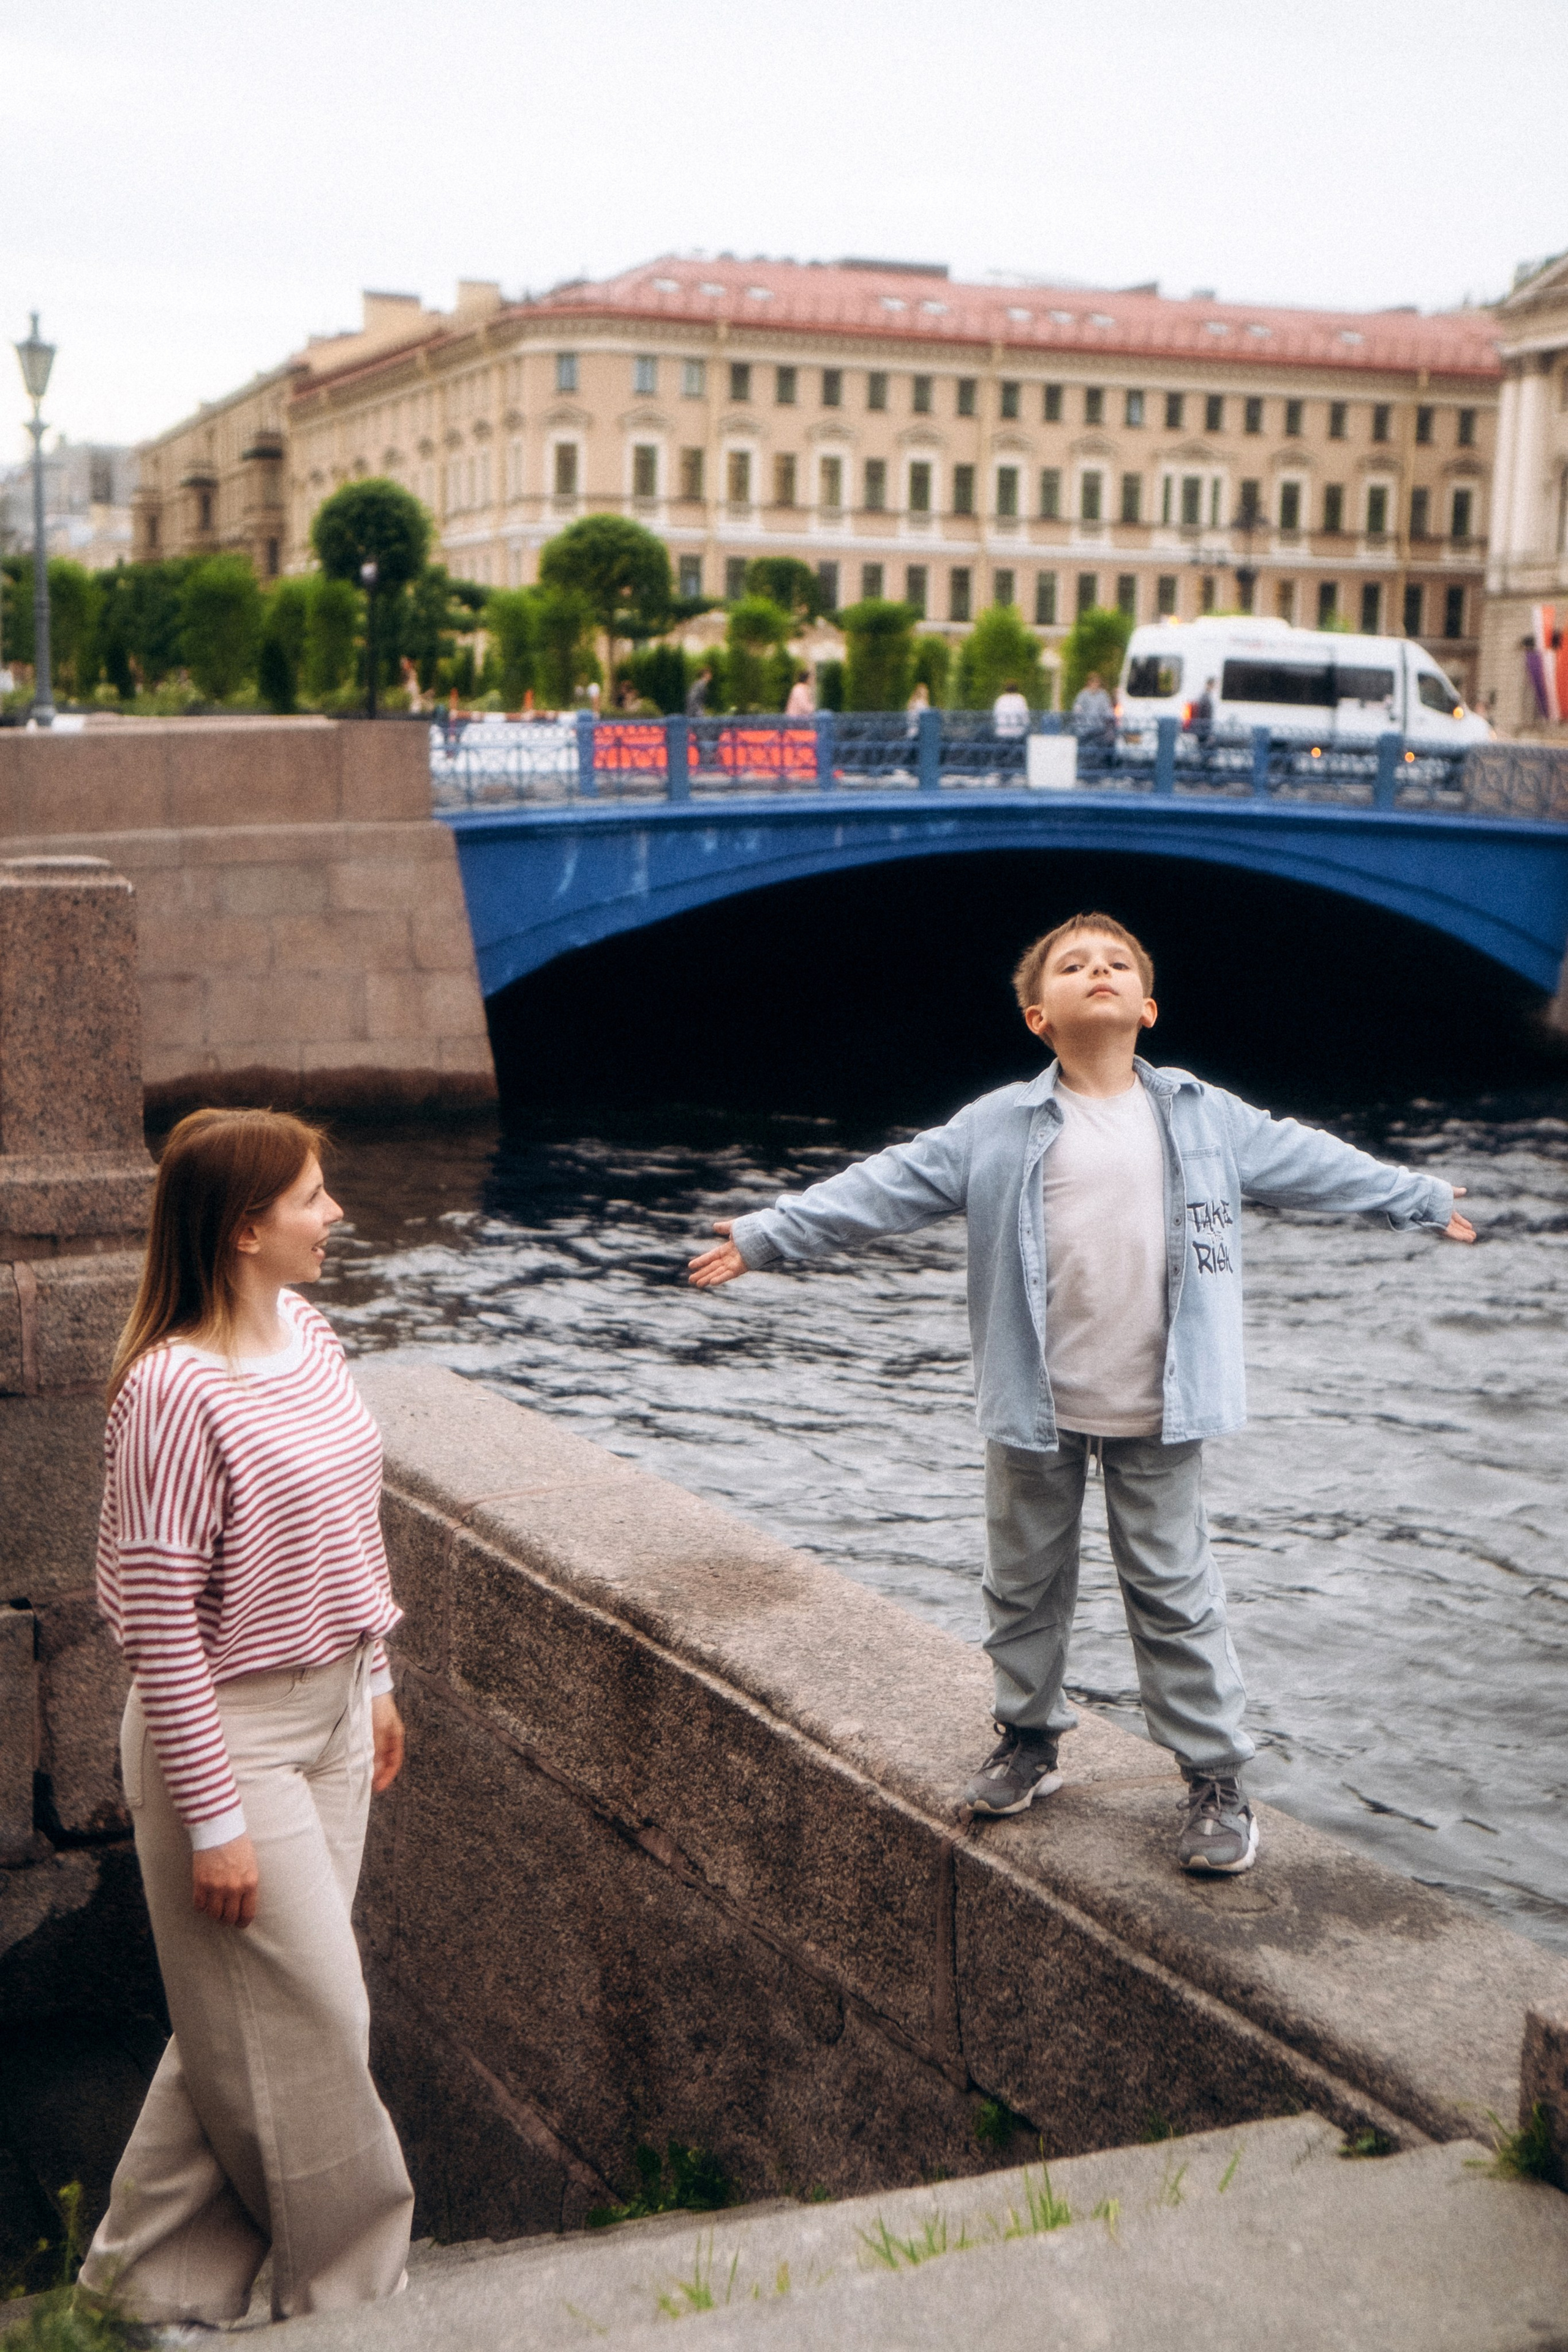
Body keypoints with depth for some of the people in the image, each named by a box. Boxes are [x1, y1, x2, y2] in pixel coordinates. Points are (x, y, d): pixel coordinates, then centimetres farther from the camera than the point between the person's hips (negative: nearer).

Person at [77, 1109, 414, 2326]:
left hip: (329, 1713, 8)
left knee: (251, 2022, 18)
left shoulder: (306, 1332, 1)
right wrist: (212, 1819, -19)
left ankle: (162, 2277, 35)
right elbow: (160, 1624, -22)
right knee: (308, 2022, 4)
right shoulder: (174, 1391, -24)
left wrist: (374, 1678, 19)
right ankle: (353, 2290, 25)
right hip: (230, 1732, -8)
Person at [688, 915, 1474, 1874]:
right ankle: (1030, 1742, 33)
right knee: (1026, 1586, 14)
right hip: (1037, 1410, 1)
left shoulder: (1210, 1120, 2)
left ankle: (1216, 1776, 16)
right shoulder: (997, 1129, -2)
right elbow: (881, 1188, -2)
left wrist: (1429, 1200, 20)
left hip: (1159, 1414, -1)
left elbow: (1313, 1165, 13)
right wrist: (765, 1237, -6)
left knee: (1176, 1595, 5)